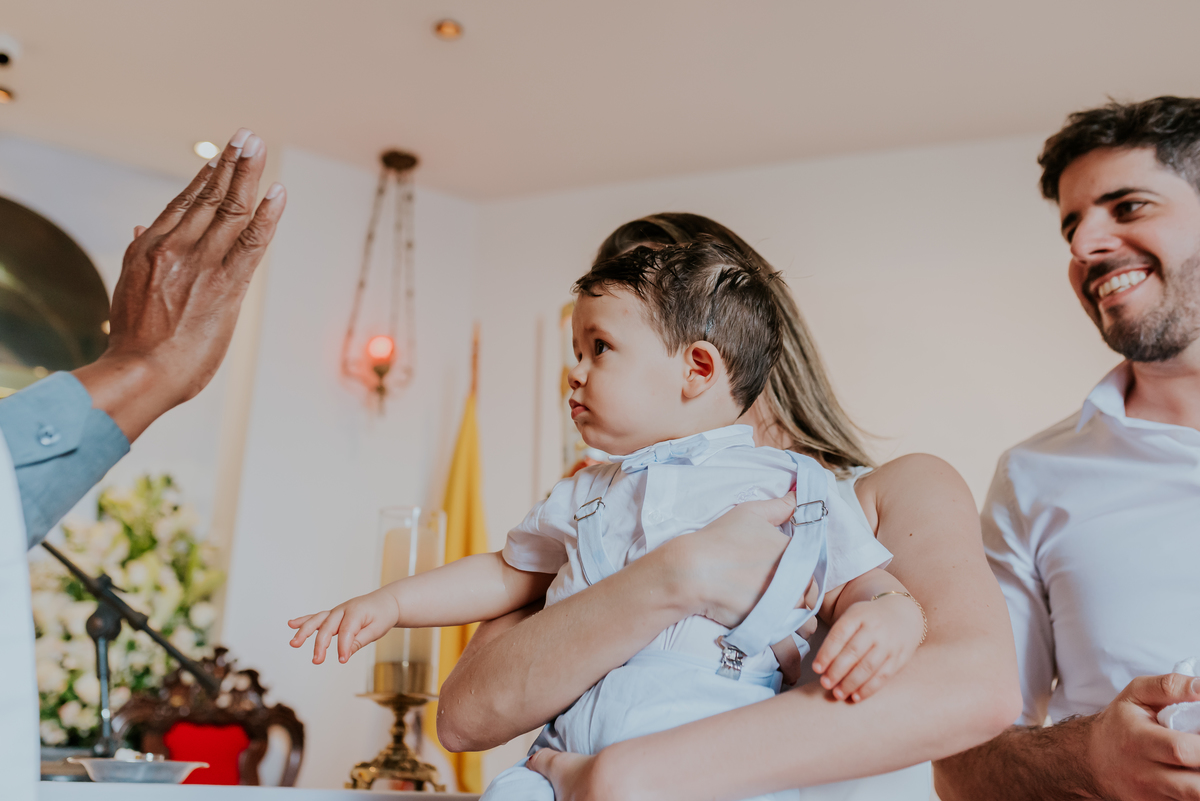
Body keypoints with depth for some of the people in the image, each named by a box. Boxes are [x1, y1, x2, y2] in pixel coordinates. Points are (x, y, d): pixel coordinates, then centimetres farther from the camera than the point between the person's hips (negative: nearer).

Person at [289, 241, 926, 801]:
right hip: (573, 750, 3)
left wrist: (892, 616, -13)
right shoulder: (583, 496, 22)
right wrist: (391, 602, 23)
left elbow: (857, 582, 10)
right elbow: (507, 574, 30)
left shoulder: (793, 484, 9)